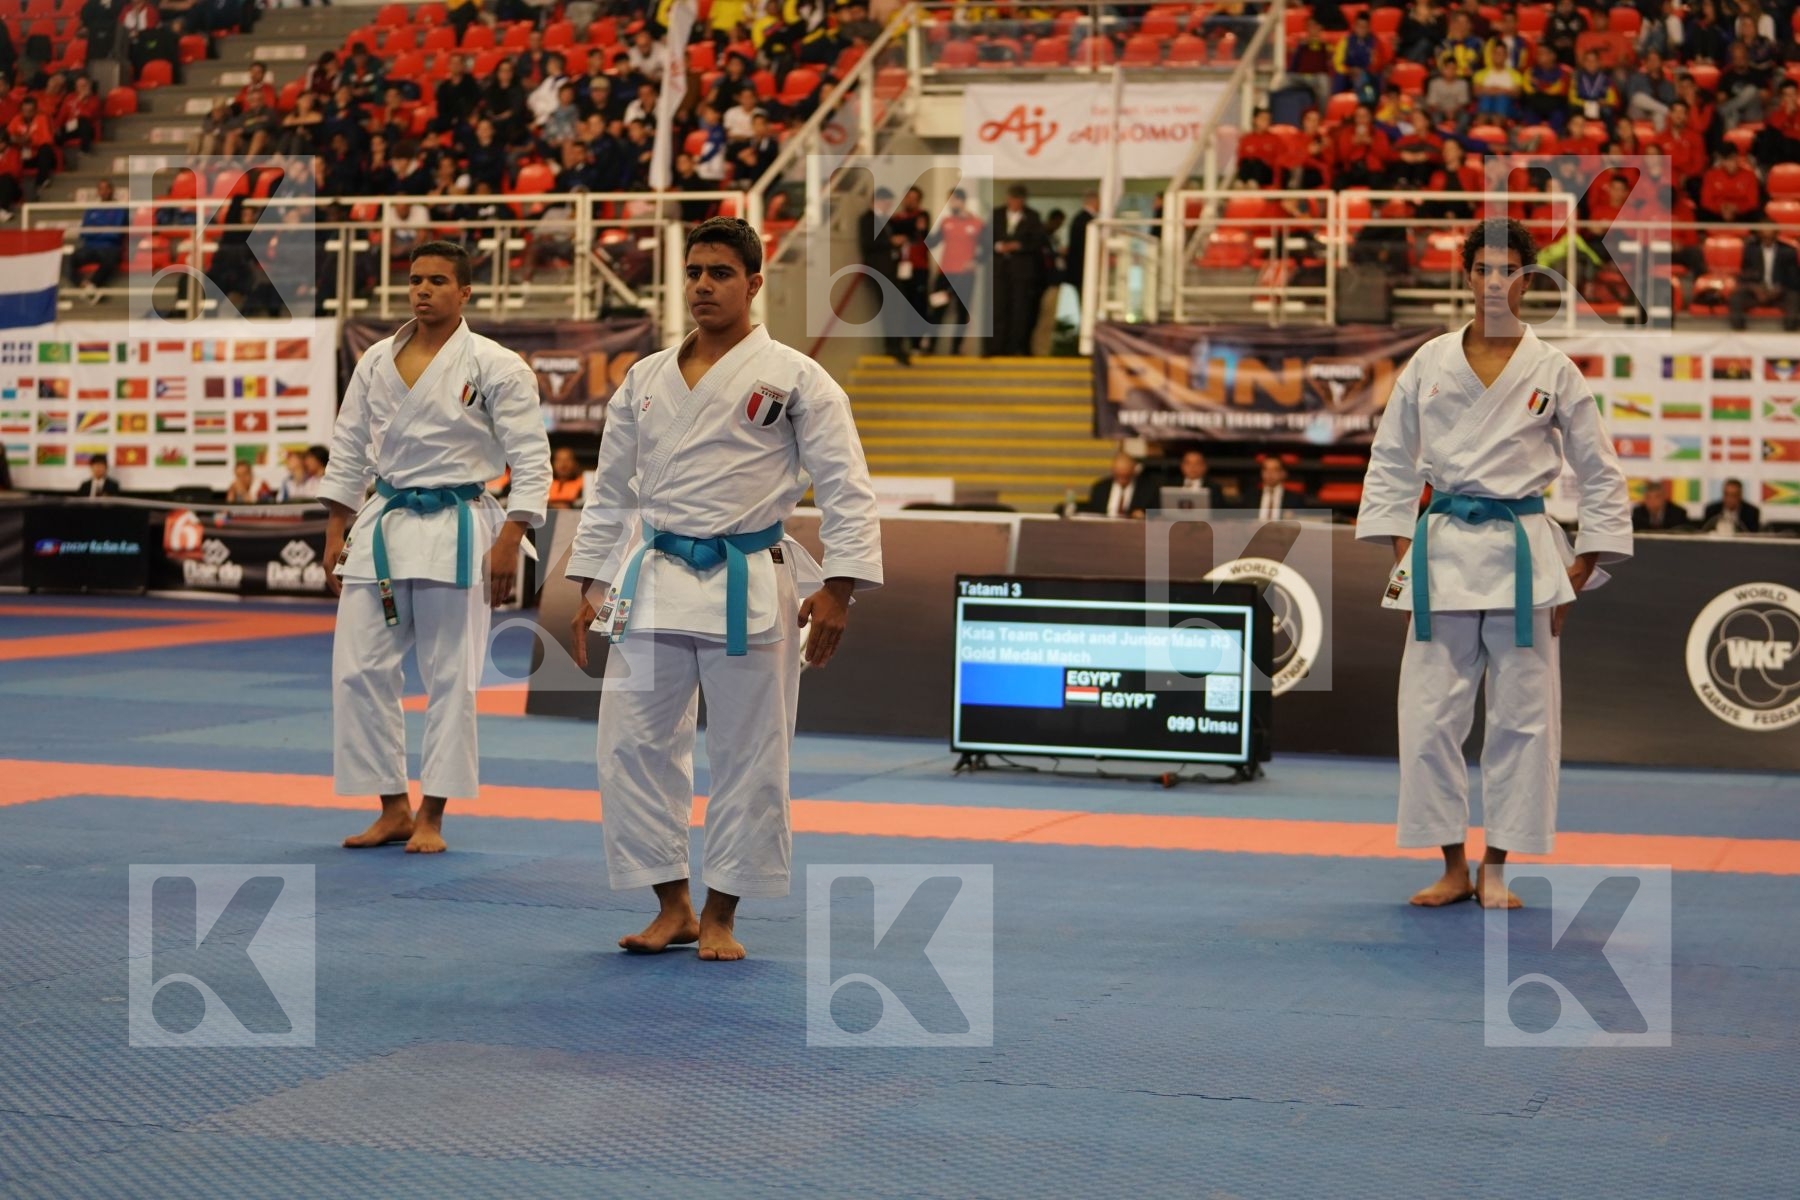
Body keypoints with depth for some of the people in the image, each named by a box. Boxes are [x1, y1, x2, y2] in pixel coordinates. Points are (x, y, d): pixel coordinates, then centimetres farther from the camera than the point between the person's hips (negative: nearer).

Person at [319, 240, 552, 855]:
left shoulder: (496, 366, -6)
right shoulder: (377, 361, 8)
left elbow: (531, 460, -6)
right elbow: (348, 450, 15)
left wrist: (508, 544, -12)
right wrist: (336, 533, 10)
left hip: (455, 531, -4)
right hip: (382, 525, 4)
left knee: (450, 678, 0)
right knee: (359, 670, 1)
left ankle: (431, 816, 10)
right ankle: (393, 809, 14)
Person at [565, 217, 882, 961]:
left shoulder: (792, 376, -2)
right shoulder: (644, 380, 11)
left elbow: (845, 487, -5)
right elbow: (611, 490, 17)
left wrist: (838, 588, -13)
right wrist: (590, 585, 12)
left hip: (749, 588, -4)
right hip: (654, 584, 4)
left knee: (748, 758, 2)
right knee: (632, 745, 2)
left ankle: (720, 916, 15)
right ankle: (672, 907, 16)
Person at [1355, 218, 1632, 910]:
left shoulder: (1554, 372, 2)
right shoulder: (1429, 364, 6)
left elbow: (1600, 477, 7)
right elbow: (1392, 461, 11)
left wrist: (1581, 574, 2)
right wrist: (1400, 552, 3)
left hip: (1522, 554, -1)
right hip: (1443, 551, 1)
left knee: (1523, 718, 1)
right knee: (1429, 716, -1)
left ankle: (1495, 870, 12)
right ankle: (1453, 868, 11)